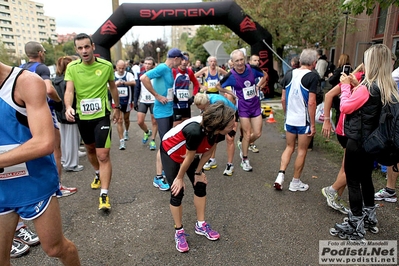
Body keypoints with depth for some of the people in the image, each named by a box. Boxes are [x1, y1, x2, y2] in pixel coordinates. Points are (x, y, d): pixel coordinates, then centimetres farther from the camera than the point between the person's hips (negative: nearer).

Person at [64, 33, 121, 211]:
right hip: (82, 116, 3)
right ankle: (98, 174, 50)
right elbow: (69, 90, -15)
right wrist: (68, 107, -35)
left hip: (101, 115, -3)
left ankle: (104, 195, -2)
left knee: (103, 155, -9)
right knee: (90, 149, 22)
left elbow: (113, 87, 8)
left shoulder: (106, 66, -7)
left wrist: (117, 107, 15)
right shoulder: (72, 67, -6)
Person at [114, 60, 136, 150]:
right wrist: (115, 84, -27)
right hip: (117, 101, 0)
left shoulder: (128, 74, -10)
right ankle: (122, 141, -2)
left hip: (127, 101, 1)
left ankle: (126, 131, 50)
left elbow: (133, 82, -30)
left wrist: (123, 82, -47)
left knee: (126, 119, 20)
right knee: (119, 121, -6)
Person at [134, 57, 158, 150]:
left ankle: (153, 141, 20)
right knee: (140, 122, 0)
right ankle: (147, 132, 31)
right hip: (143, 101, 3)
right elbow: (137, 89, 8)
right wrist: (135, 101, 4)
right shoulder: (140, 74, 4)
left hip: (154, 101, -3)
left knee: (154, 122, 5)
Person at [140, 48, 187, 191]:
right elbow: (143, 78, -26)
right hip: (162, 112, -9)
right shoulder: (162, 68, -15)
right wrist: (157, 96, -21)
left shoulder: (169, 71, 11)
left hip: (169, 111, 9)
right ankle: (158, 177, 1)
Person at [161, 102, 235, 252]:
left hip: (189, 153, 6)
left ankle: (201, 225, 24)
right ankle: (179, 232, 17)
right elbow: (189, 157, -28)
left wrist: (198, 172, -1)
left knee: (200, 185, 6)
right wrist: (179, 178, -12)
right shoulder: (195, 131, -44)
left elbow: (208, 152, -7)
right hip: (171, 151, -6)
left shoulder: (218, 132, -24)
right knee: (177, 192, -4)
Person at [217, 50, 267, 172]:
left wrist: (258, 86, 0)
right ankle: (245, 160, 18)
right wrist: (231, 93, -5)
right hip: (243, 107, -3)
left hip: (255, 105, 4)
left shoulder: (252, 69, -9)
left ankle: (243, 147, 34)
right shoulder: (231, 76, -16)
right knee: (247, 134, -1)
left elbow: (265, 75, 11)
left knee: (257, 133, 5)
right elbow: (218, 86, 1)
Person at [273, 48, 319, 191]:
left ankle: (280, 175, 7)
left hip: (290, 119, 5)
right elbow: (311, 102, -16)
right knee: (302, 151, 8)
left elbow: (283, 99, 7)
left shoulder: (289, 74, 4)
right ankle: (295, 182, 19)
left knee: (289, 147, 18)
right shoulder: (313, 76, -12)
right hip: (304, 121, -5)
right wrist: (313, 124, -10)